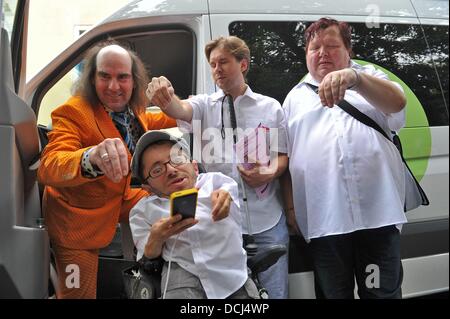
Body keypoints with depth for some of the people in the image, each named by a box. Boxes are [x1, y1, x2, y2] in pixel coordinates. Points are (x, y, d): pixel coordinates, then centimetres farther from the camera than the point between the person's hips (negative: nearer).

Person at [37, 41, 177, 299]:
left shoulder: (132, 110, -4)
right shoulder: (73, 113, -27)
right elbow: (49, 168, -44)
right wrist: (90, 158, -63)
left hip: (121, 199, 7)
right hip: (79, 220, -7)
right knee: (81, 294, -1)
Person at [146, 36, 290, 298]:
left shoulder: (271, 107, 5)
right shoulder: (205, 105, 5)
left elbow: (283, 156, 9)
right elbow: (180, 109, -18)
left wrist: (268, 175, -13)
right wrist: (164, 97, -41)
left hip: (266, 222, 0)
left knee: (274, 292, 6)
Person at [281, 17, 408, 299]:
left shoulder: (371, 80, 14)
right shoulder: (296, 96, 18)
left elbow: (397, 103, -9)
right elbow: (285, 156, 18)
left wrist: (354, 78, -28)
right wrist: (290, 204, 6)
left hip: (378, 211, -1)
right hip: (323, 219, 2)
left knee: (384, 292, 0)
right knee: (333, 294, 8)